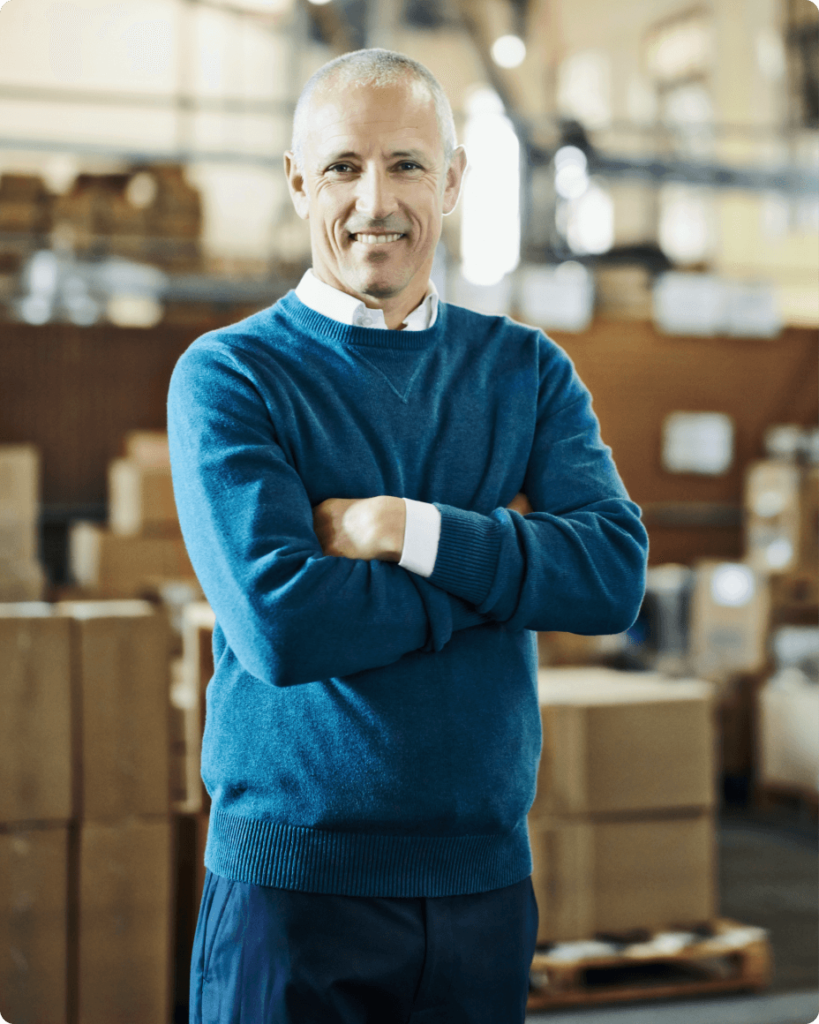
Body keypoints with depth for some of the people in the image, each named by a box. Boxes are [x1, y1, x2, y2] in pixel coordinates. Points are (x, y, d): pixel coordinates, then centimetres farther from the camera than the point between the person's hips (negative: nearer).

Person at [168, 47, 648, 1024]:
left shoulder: (526, 368, 7)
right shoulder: (227, 375, -5)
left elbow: (616, 572, -7)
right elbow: (278, 624, -18)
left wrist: (404, 530, -16)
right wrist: (500, 561, -10)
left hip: (486, 872, 3)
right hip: (291, 880, -3)